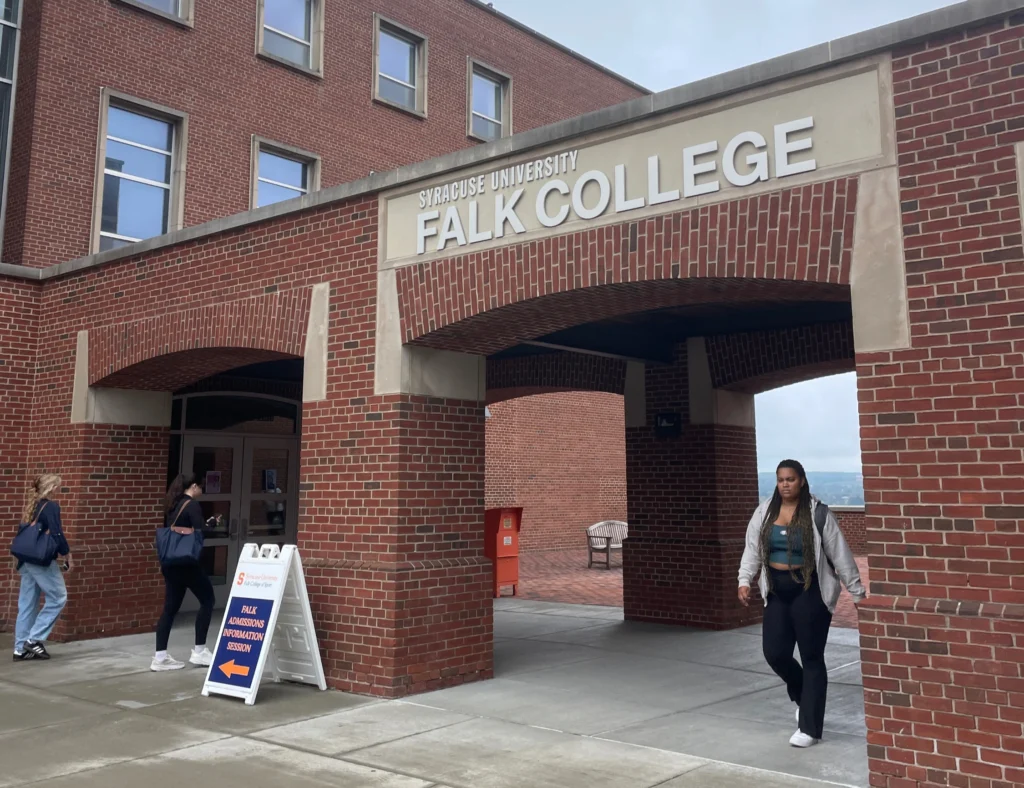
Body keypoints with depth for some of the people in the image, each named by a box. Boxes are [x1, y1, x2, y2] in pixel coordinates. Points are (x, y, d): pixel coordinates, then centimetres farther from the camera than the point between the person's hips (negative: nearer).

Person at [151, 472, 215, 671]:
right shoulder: (193, 505, -10)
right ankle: (199, 651, 7)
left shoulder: (172, 505, 15)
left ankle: (160, 657, 6)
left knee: (171, 607, 9)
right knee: (207, 599, 6)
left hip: (170, 563, 8)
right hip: (186, 563, -8)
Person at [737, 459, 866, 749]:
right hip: (776, 591, 4)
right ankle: (804, 695, 33)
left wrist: (857, 592, -4)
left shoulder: (817, 513, -9)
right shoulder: (764, 512, 3)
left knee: (811, 658, 2)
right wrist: (744, 580, -7)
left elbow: (840, 553, -6)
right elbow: (752, 549, 6)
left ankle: (810, 728, 11)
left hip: (810, 591, -4)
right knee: (775, 653, 2)